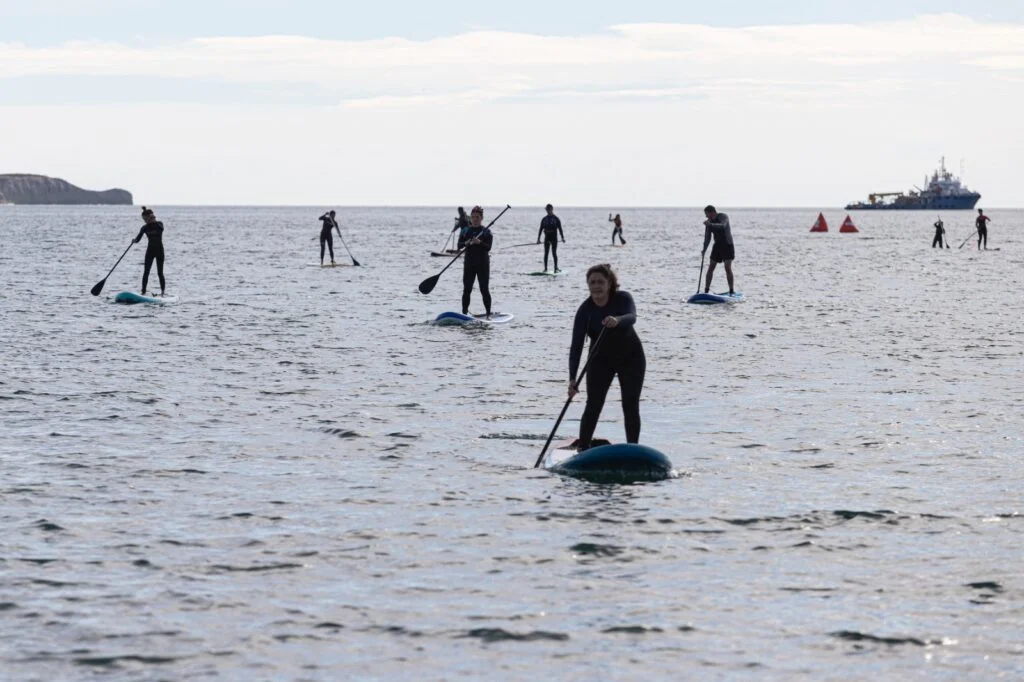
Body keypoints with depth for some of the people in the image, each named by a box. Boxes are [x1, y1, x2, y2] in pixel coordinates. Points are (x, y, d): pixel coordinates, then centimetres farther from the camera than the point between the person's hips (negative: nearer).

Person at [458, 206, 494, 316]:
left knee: (484, 290, -2)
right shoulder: (465, 231, 8)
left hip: (483, 264, -3)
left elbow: (488, 247, -12)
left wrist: (479, 242, -30)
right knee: (466, 289, 2)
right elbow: (459, 245, -1)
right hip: (469, 263, 3)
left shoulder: (486, 232, -1)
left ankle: (488, 313, 3)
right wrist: (465, 243, -22)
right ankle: (464, 313, 7)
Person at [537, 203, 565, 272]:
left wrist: (562, 238, -8)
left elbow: (560, 229, -2)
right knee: (546, 253, 2)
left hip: (554, 238, -3)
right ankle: (545, 268, 6)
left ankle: (556, 268, 1)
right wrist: (538, 239, 6)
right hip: (547, 238, 3)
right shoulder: (544, 219, 8)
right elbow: (540, 229, 10)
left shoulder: (556, 219, -1)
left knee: (554, 253, -5)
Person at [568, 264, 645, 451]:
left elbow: (631, 317, -42)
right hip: (601, 360, 0)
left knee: (631, 407, -1)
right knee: (593, 405, -10)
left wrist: (617, 321, -66)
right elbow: (576, 346, -23)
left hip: (630, 358, 0)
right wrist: (572, 378, -33)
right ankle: (582, 449, -6)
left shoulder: (623, 299, -21)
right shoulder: (585, 310, -20)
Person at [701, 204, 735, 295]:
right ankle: (706, 290, 7)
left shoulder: (723, 217, -13)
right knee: (710, 268, 1)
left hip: (727, 245, -5)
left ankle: (731, 290, -9)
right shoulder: (709, 221, 3)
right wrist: (704, 249, -6)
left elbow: (723, 226, -35)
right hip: (717, 245, 5)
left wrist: (710, 224, -46)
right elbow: (707, 237, 5)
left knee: (728, 268, -15)